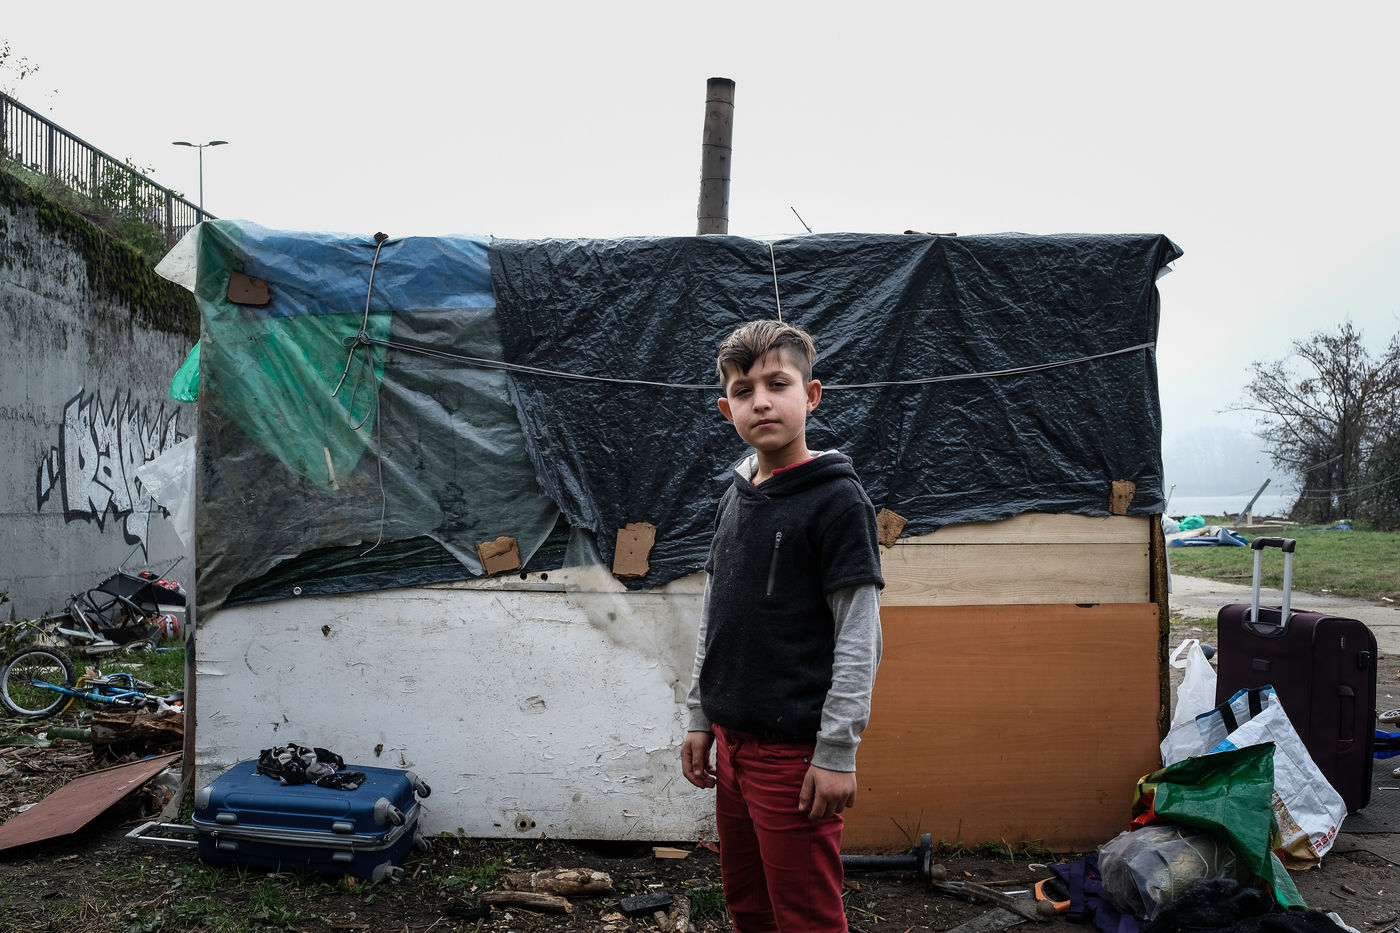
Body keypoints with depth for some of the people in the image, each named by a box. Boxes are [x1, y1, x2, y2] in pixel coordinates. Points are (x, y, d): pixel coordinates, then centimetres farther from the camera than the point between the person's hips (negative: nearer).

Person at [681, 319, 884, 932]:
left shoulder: (837, 501, -12)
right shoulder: (735, 499, 9)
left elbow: (859, 639, -14)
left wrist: (837, 752, -17)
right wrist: (701, 718, 14)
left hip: (795, 751, -7)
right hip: (732, 741, 7)